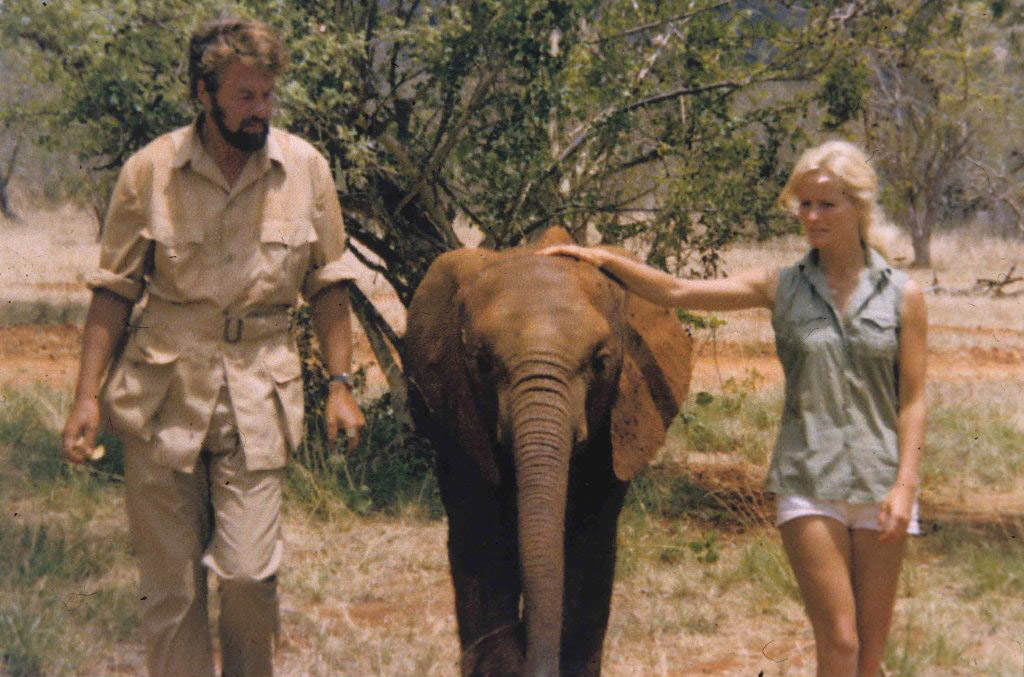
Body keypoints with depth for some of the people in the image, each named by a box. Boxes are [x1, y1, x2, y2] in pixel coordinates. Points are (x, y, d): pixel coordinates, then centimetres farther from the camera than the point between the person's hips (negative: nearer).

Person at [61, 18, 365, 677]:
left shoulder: (306, 169, 2)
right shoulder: (150, 171, -2)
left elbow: (327, 282, 10)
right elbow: (114, 289, 4)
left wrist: (340, 384, 5)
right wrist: (88, 395, -1)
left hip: (258, 397, 0)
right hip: (162, 395, 0)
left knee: (250, 574, -6)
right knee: (171, 583, 4)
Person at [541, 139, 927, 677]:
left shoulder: (902, 295, 4)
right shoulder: (782, 289, 5)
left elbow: (912, 399, 2)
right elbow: (677, 293, 1)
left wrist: (905, 485, -7)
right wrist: (602, 260, -9)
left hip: (879, 484, 1)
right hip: (808, 482, -1)